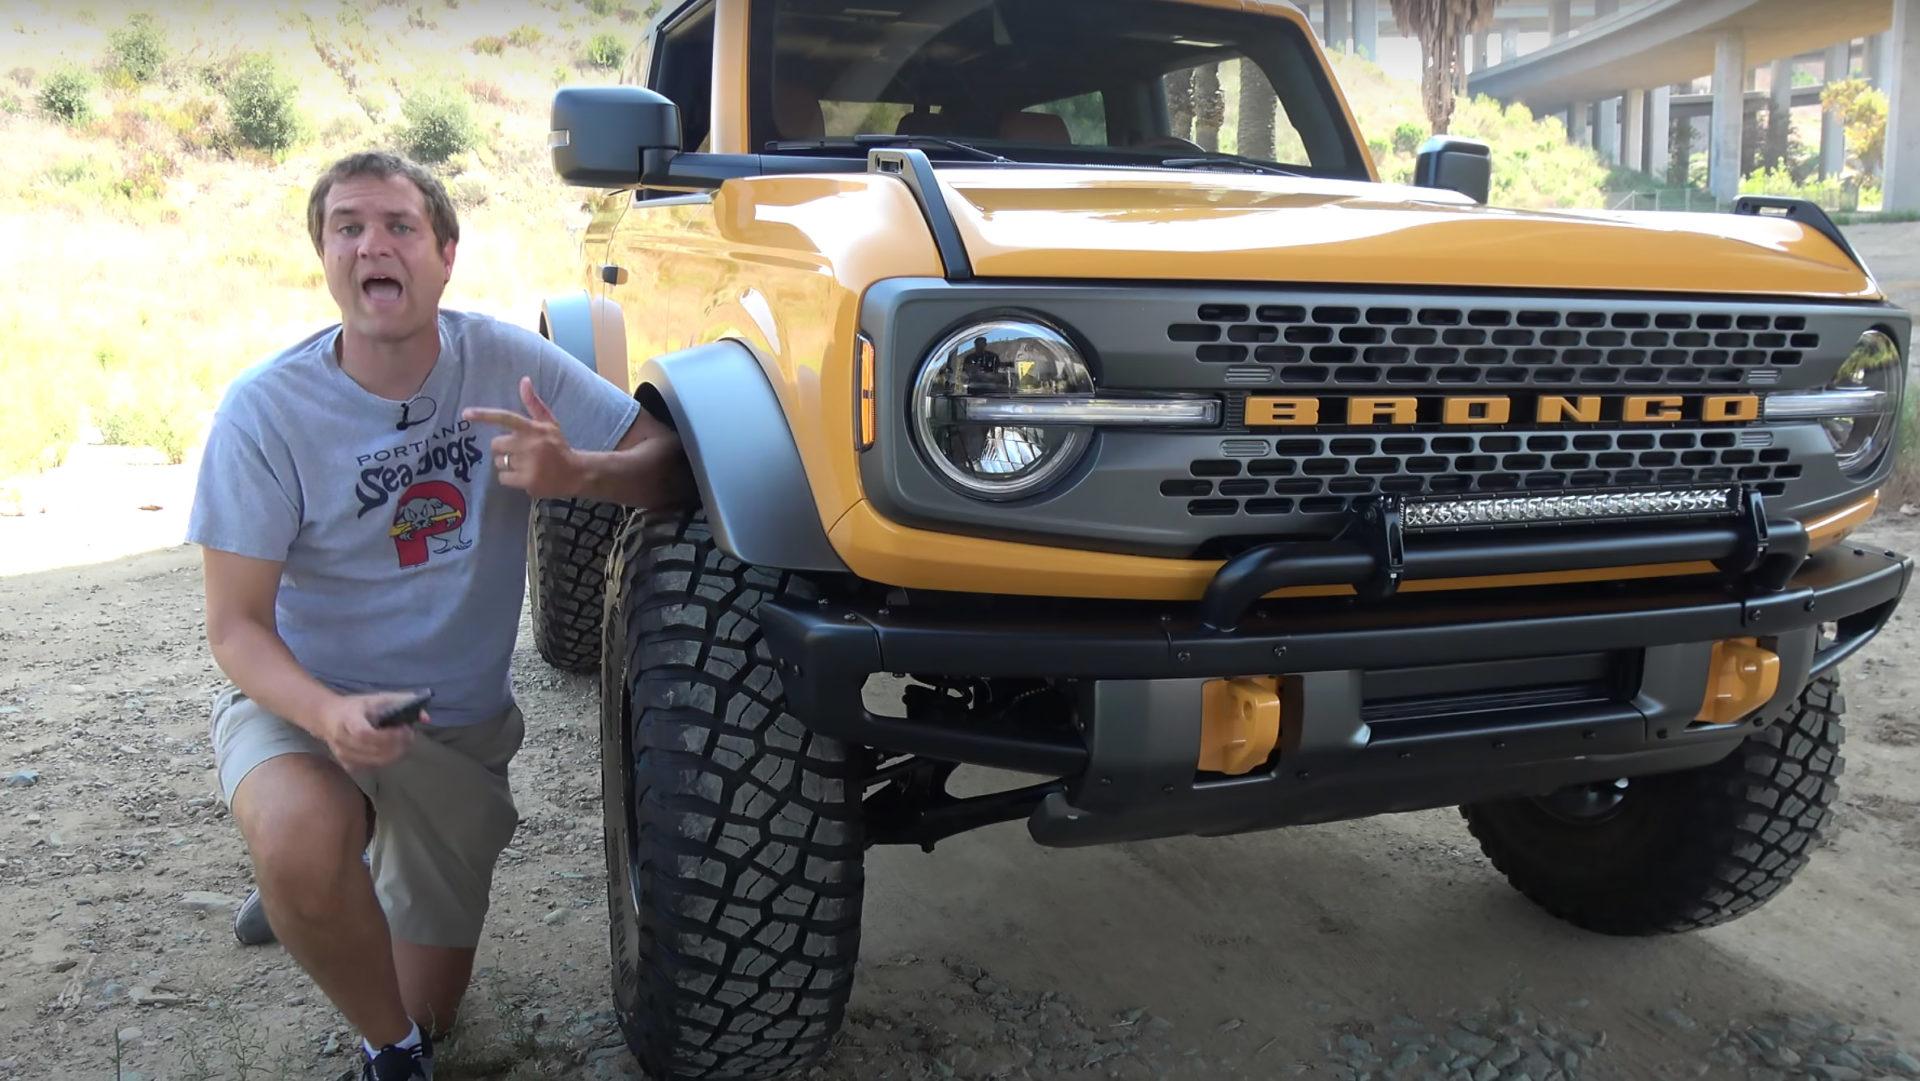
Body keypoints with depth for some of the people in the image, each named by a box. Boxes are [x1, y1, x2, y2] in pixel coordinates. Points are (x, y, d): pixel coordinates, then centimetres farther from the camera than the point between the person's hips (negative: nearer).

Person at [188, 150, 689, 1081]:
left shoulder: (506, 363, -12)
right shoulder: (266, 408, -17)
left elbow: (671, 461, -13)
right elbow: (236, 625, -15)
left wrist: (573, 474, -35)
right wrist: (327, 712, -35)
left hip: (463, 727, 2)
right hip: (303, 700, -2)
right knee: (302, 844, -38)